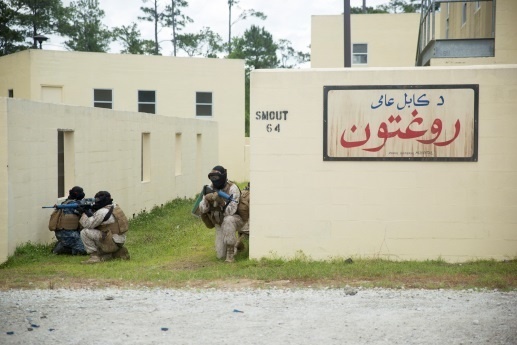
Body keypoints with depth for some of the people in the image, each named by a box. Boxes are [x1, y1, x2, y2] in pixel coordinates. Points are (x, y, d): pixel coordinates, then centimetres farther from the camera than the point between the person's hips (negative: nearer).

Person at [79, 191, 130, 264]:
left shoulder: (102, 212, -18)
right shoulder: (114, 207, 10)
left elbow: (87, 224, -14)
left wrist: (84, 213, 1)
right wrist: (89, 212, 8)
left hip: (111, 243, -9)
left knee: (84, 232, -11)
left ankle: (94, 256, -12)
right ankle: (119, 252, 16)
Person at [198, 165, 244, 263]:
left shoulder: (232, 188, -24)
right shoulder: (211, 189, -8)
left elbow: (230, 212, -31)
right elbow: (202, 209, -12)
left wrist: (220, 200, -45)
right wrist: (206, 200, -32)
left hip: (235, 220, -4)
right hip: (220, 224, 4)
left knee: (227, 220, -42)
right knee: (220, 255, -5)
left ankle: (231, 253, -29)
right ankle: (236, 244, 28)